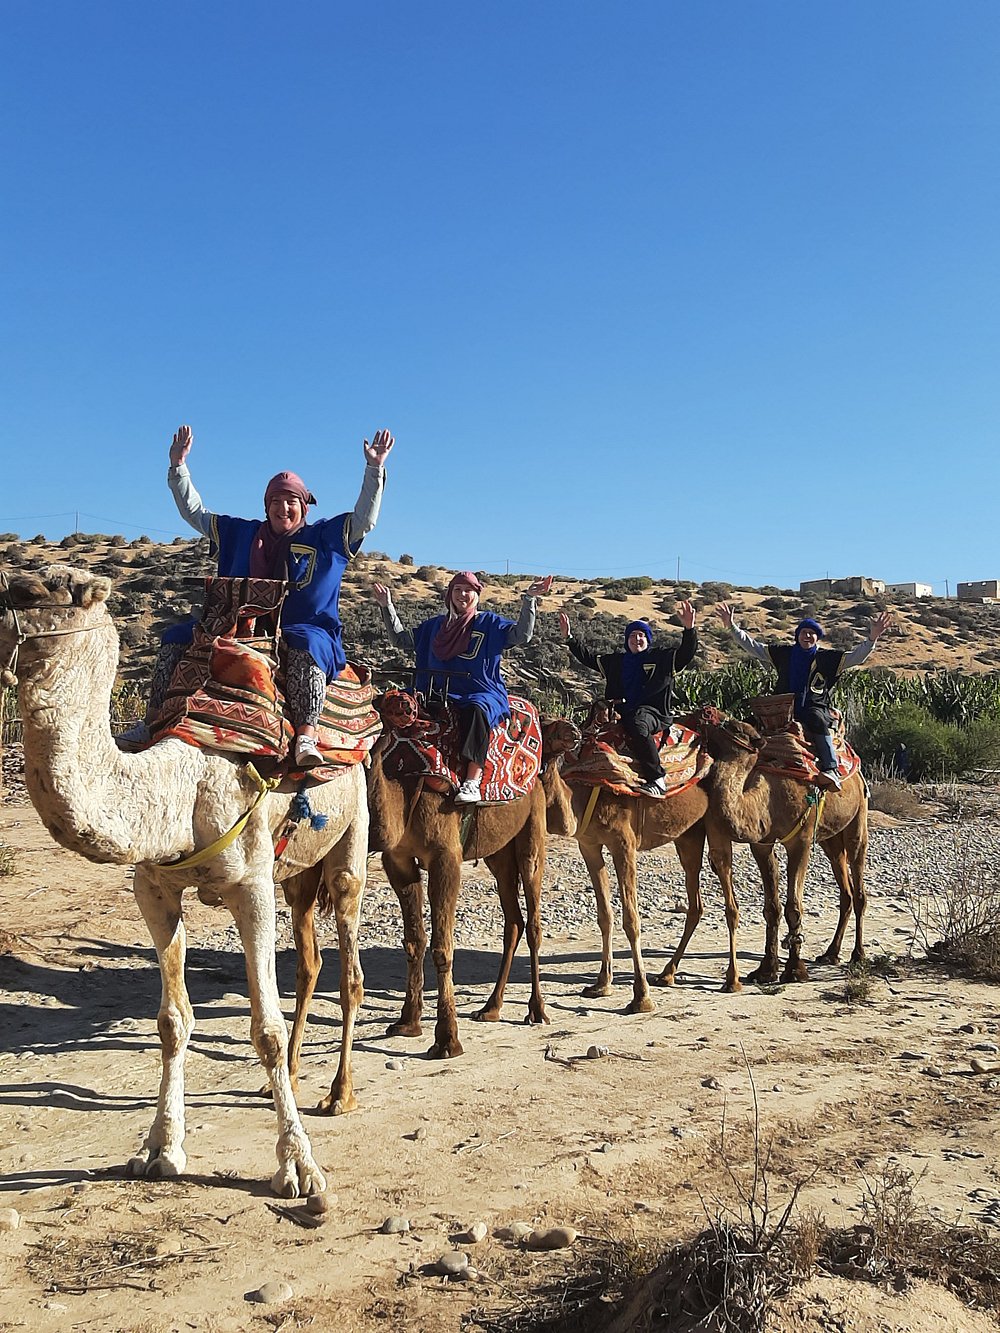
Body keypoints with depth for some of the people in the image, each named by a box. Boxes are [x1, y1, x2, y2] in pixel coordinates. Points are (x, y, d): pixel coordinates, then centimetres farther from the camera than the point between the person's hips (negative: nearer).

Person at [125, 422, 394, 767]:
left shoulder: (324, 537, 12)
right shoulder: (242, 533, 19)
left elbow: (364, 519, 2)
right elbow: (195, 513, 22)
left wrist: (374, 469, -7)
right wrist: (178, 467, 15)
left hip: (305, 630, -4)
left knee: (305, 646, -40)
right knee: (176, 637, -8)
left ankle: (306, 736, -51)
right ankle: (153, 719, -9)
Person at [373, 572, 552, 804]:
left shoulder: (489, 622, 10)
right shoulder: (435, 625, 21)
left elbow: (522, 635, -4)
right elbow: (401, 639, 21)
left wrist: (529, 600, -13)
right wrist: (387, 607, 15)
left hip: (482, 694, -4)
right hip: (443, 695, 4)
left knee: (476, 710, -39)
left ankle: (472, 781, -43)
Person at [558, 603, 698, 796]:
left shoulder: (662, 658, 11)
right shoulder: (616, 661, 22)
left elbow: (686, 652, -2)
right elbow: (587, 657, 24)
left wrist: (689, 629, -20)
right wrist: (568, 637, 16)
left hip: (652, 712, -5)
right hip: (622, 711, 6)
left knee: (637, 724, -39)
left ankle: (657, 780, -37)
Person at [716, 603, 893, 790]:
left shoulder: (826, 657, 8)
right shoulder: (784, 653, 12)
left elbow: (857, 656, 1)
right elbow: (753, 646, 12)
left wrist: (872, 637, -14)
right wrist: (732, 627, 4)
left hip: (815, 707, -3)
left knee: (818, 721, -35)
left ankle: (831, 770, -42)